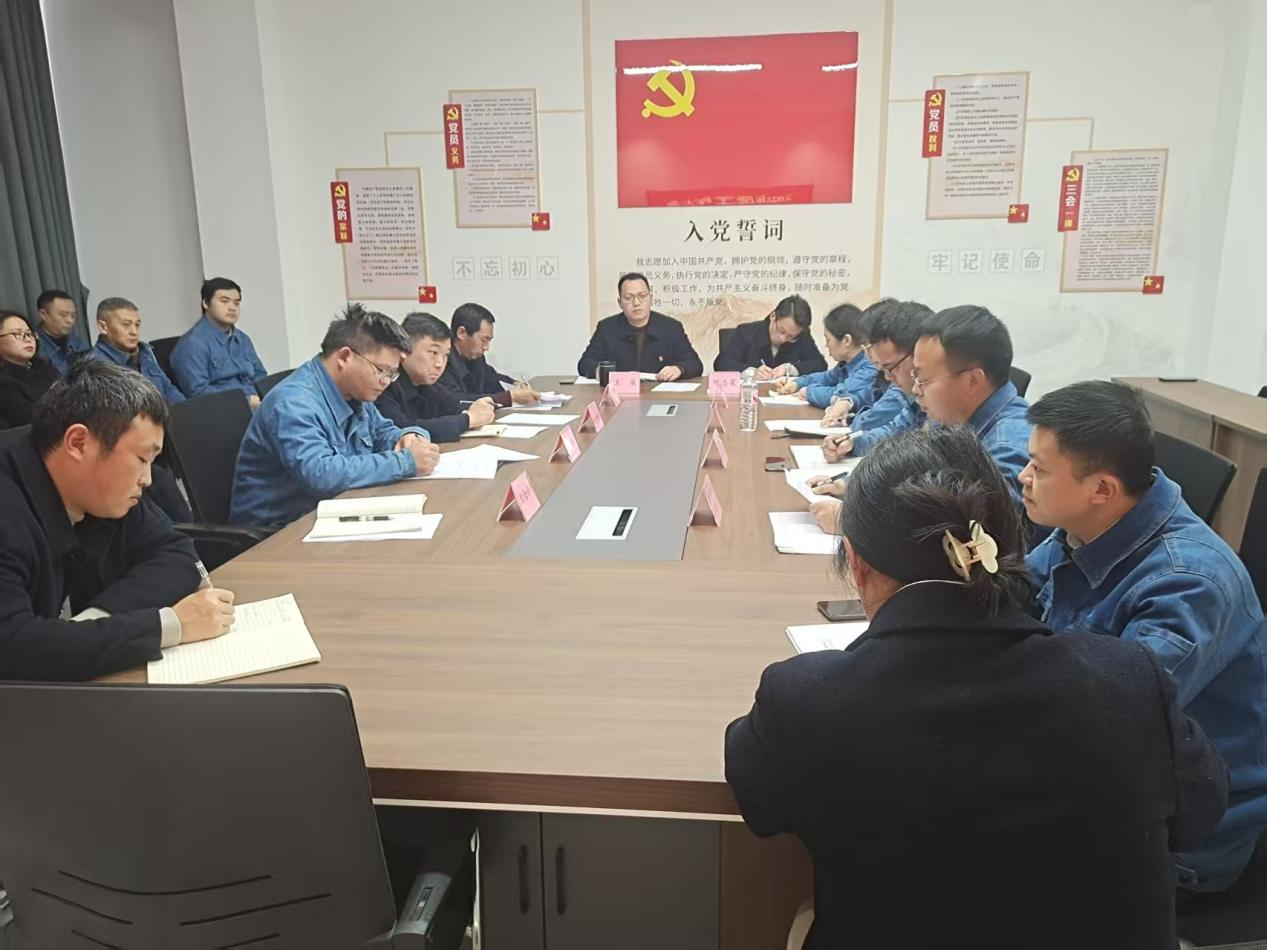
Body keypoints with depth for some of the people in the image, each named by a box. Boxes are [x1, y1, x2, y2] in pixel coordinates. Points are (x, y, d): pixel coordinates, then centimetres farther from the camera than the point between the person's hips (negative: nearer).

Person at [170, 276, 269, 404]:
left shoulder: (243, 340, 22)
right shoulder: (193, 342, -3)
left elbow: (260, 377, 26)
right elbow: (197, 391, -13)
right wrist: (247, 401, -16)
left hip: (256, 405, 8)